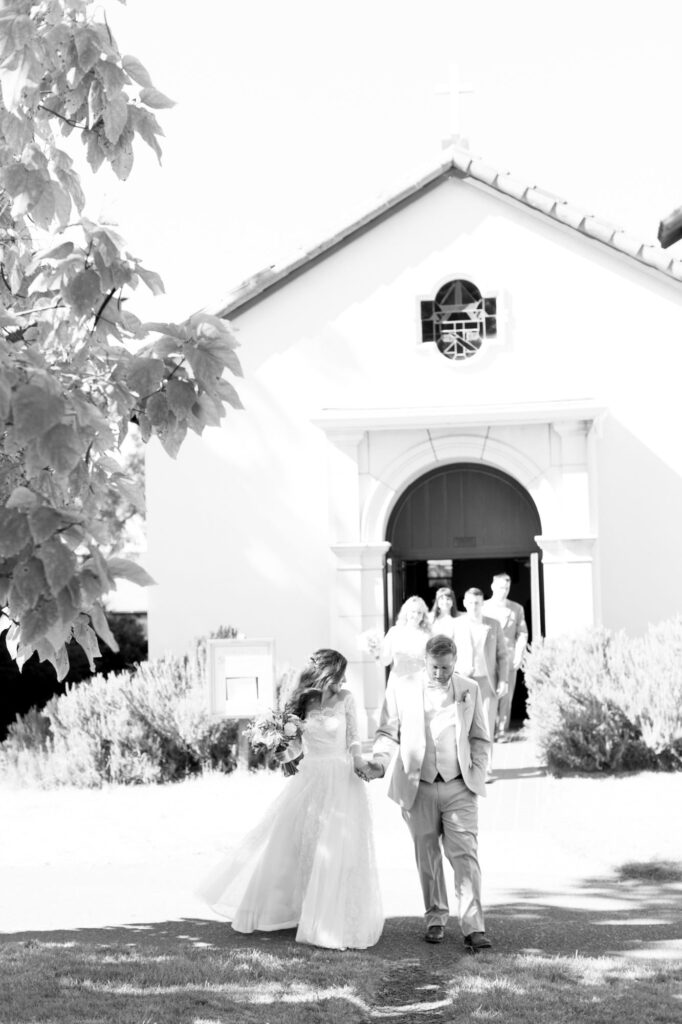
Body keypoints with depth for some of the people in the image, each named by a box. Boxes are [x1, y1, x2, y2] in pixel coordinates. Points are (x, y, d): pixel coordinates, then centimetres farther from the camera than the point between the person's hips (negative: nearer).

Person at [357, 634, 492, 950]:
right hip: (418, 788, 0)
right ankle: (435, 919, 23)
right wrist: (378, 763, -12)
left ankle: (473, 928, -10)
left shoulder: (469, 690, 6)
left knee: (465, 856, -9)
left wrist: (476, 774, 0)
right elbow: (388, 733, 6)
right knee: (427, 858, 8)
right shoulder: (401, 687, 1)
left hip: (458, 787, 0)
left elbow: (480, 739, 13)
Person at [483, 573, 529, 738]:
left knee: (505, 695, -2)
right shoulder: (483, 607, 7)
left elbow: (522, 634, 8)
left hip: (509, 658, 1)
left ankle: (502, 730, 2)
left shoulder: (517, 609, 9)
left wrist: (519, 656, -3)